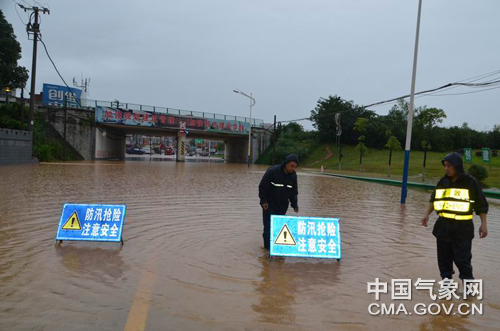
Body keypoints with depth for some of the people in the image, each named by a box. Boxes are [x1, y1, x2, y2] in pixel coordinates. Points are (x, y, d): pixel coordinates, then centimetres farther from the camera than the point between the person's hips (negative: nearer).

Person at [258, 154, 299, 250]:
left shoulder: (293, 175, -2)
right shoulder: (272, 171, -20)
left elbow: (293, 191, 9)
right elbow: (262, 187, -14)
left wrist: (294, 204, 1)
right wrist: (263, 200, -15)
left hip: (282, 205, 5)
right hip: (269, 204, -5)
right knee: (269, 225, -4)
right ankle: (268, 245, 5)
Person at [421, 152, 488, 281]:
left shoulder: (471, 182, -7)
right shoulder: (443, 182, 7)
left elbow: (481, 205, -3)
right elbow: (434, 200, 18)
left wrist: (483, 224, -6)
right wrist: (427, 214, 10)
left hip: (462, 227, -5)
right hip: (443, 225, 5)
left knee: (463, 260, -4)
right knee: (444, 258, 10)